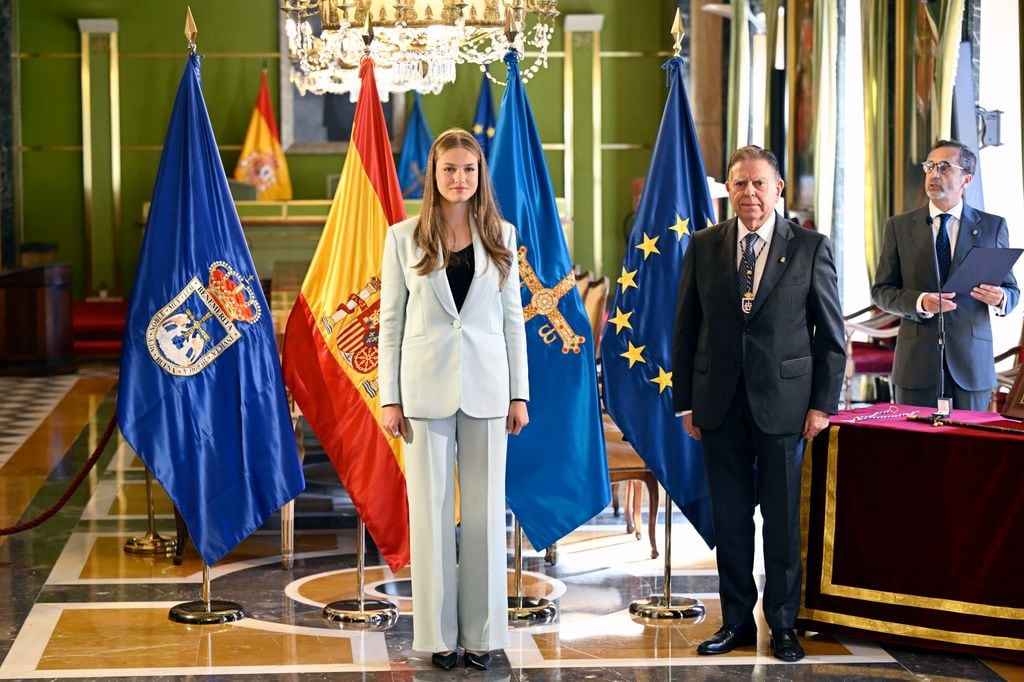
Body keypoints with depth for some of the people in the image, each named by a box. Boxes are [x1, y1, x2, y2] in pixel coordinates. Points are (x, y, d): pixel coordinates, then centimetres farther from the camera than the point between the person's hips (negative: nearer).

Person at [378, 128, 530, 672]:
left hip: (486, 387, 1)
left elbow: (512, 318, 7)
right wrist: (389, 398, -3)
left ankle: (481, 634, 13)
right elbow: (390, 321, 2)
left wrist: (519, 394, 3)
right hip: (426, 387, -1)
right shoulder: (404, 238, 1)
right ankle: (437, 634, 12)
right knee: (430, 512, 3)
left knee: (485, 513, 4)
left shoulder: (500, 237, 6)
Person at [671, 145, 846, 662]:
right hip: (719, 403, 2)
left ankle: (783, 624, 17)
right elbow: (685, 330, 8)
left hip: (783, 402, -2)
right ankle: (736, 621, 19)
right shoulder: (704, 247, 5)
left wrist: (823, 404, -5)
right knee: (729, 518, 8)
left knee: (782, 518, 5)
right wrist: (685, 402, 5)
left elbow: (831, 335, 1)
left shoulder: (810, 247, -1)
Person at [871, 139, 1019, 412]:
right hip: (916, 364, 0)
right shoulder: (899, 226, 7)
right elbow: (881, 290, 4)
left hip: (971, 367, 0)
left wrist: (1000, 299, -14)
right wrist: (919, 302, -15)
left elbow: (1012, 289, 10)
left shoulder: (992, 226, 7)